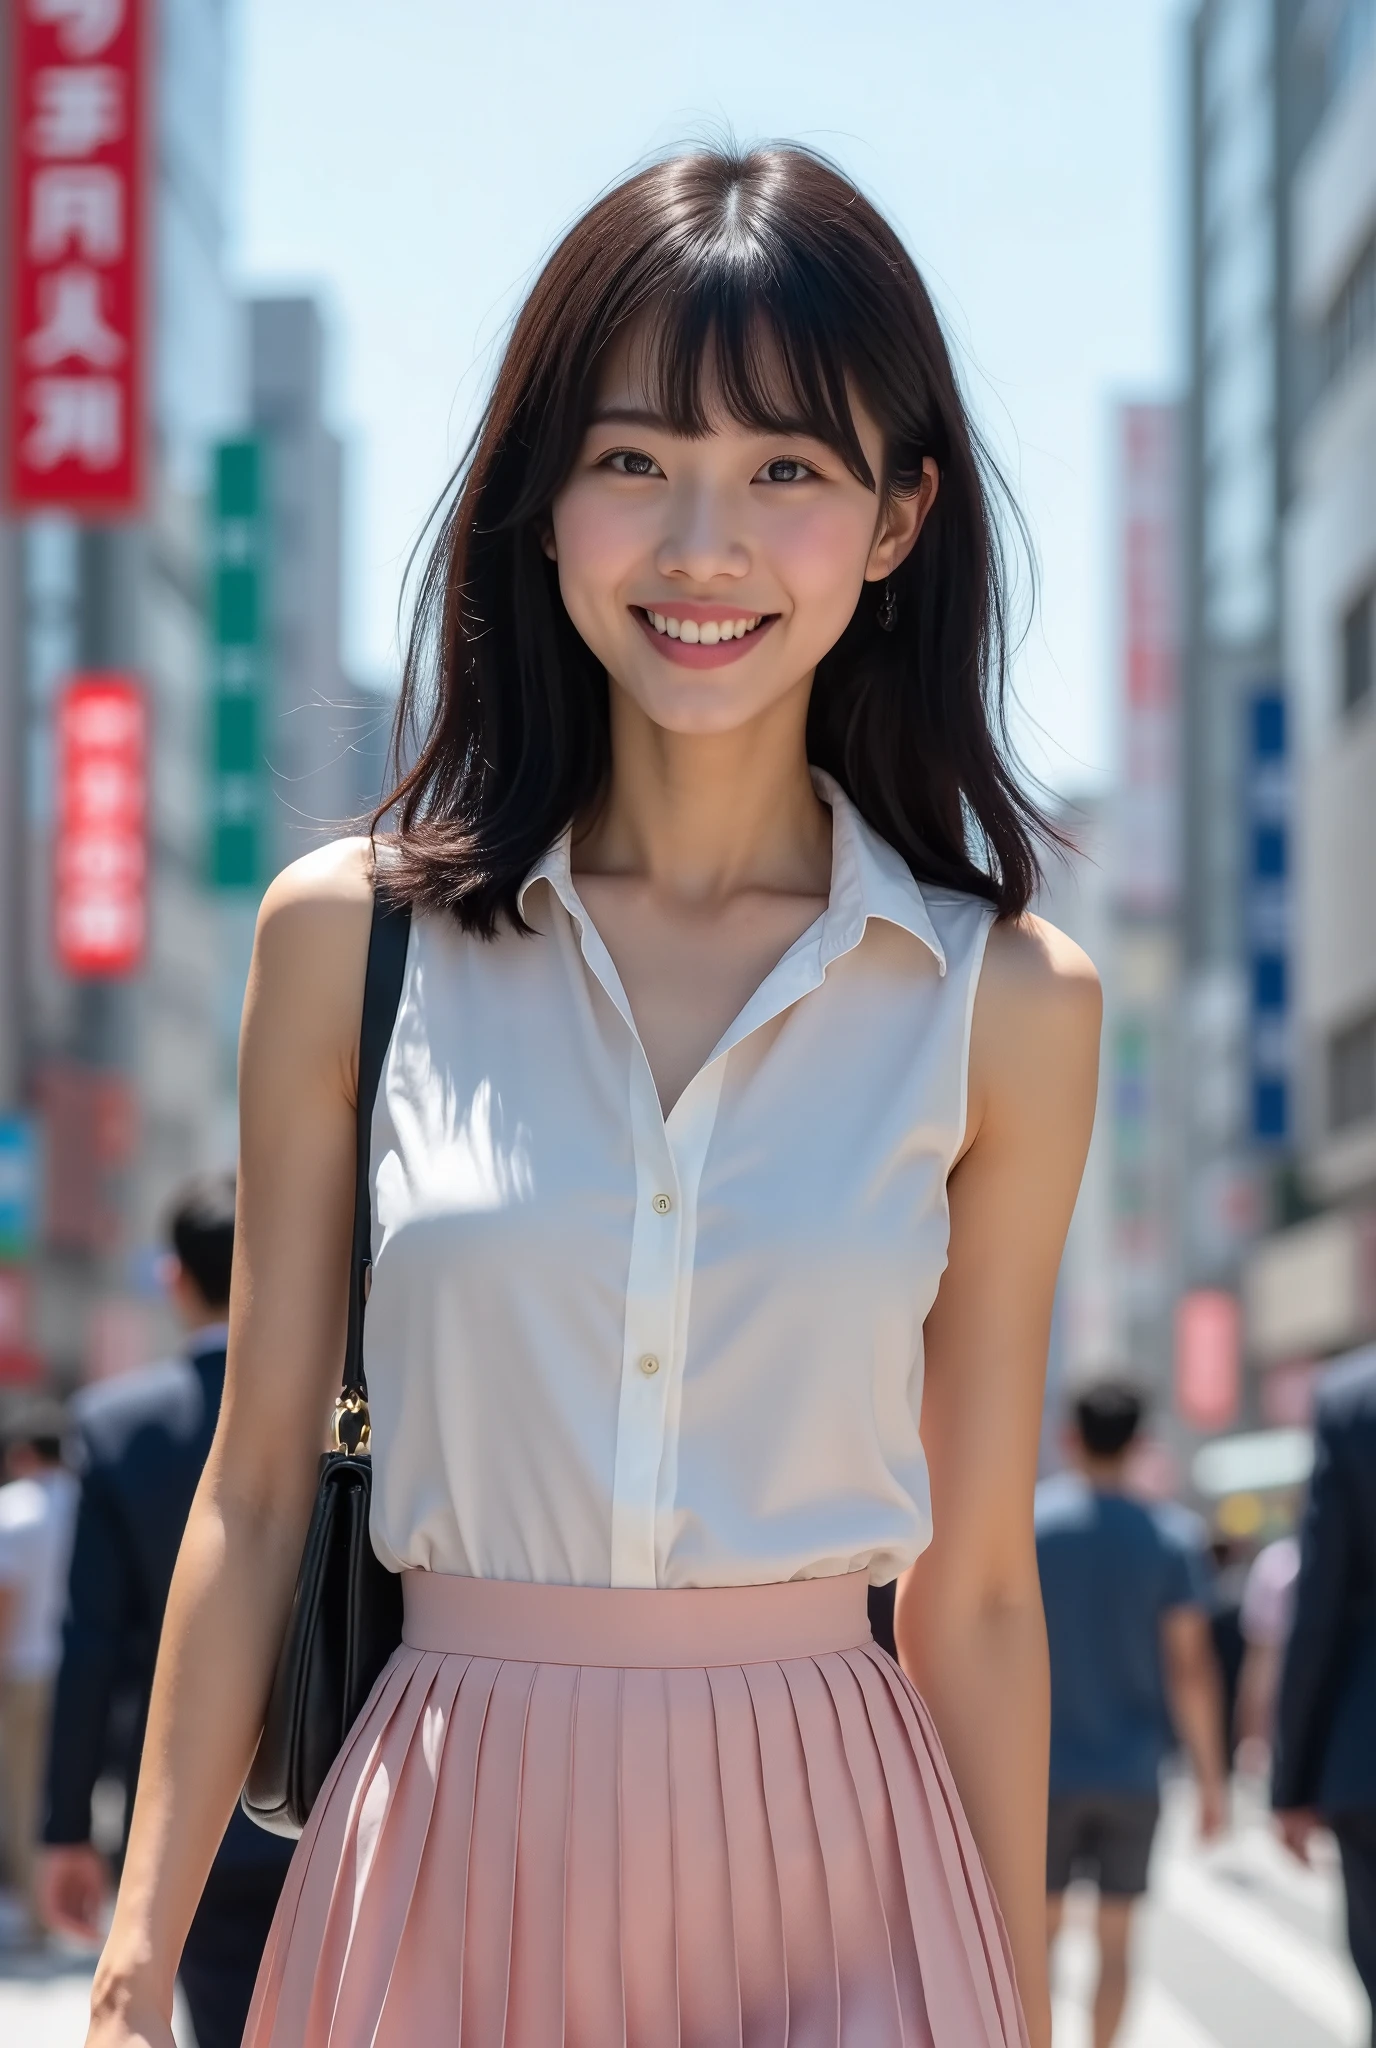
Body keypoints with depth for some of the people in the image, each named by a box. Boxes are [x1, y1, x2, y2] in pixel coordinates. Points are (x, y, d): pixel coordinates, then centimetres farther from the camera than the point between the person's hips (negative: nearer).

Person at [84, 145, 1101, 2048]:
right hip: (448, 1868, 0)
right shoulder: (350, 937, -2)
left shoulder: (1005, 1006, -3)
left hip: (826, 1880, 0)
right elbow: (257, 1492, 3)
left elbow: (976, 1593, 2)